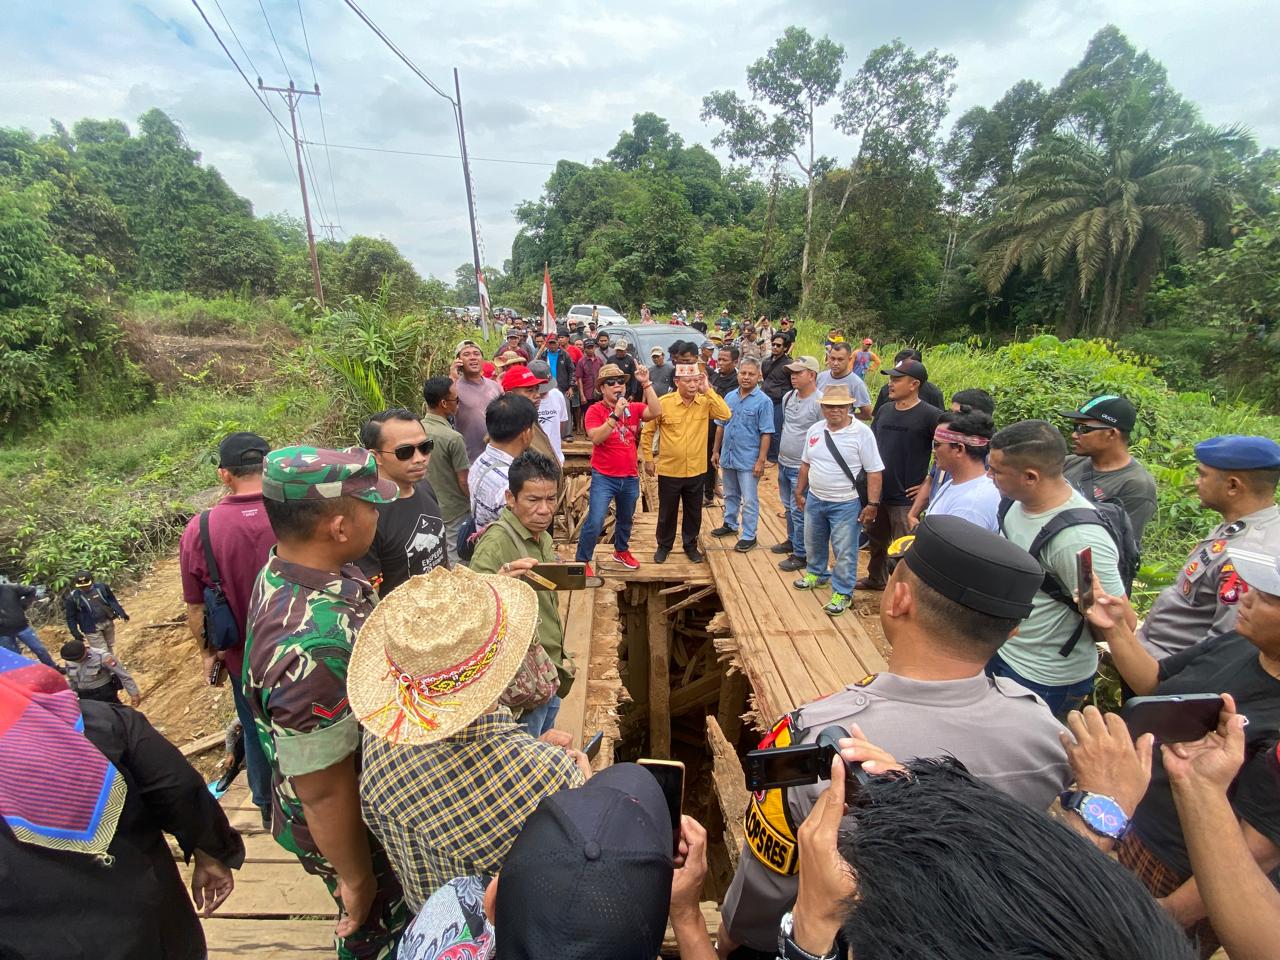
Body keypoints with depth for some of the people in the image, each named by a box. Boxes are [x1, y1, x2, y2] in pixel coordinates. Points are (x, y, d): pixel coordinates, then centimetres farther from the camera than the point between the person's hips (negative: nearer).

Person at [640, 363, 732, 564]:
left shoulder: (705, 402, -4)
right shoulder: (663, 403, -11)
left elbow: (726, 414, -21)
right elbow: (647, 431, -2)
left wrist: (708, 391, -19)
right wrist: (648, 459, -1)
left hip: (696, 471, 2)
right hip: (669, 470, -2)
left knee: (694, 512, 17)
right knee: (667, 511, 14)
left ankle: (690, 545, 37)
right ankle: (664, 546, 35)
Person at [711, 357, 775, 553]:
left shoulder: (763, 401, -11)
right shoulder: (730, 397, 5)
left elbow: (766, 434, -12)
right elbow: (720, 426, 11)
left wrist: (761, 461, -16)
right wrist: (716, 451, 10)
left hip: (748, 460, -5)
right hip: (727, 456, 5)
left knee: (749, 500, 3)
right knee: (730, 495, 21)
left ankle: (749, 536, 14)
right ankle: (730, 524, 38)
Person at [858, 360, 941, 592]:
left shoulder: (930, 415, -15)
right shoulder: (884, 411, 5)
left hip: (905, 497, -7)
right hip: (877, 492, 7)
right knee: (876, 539, 23)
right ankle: (875, 579, 44)